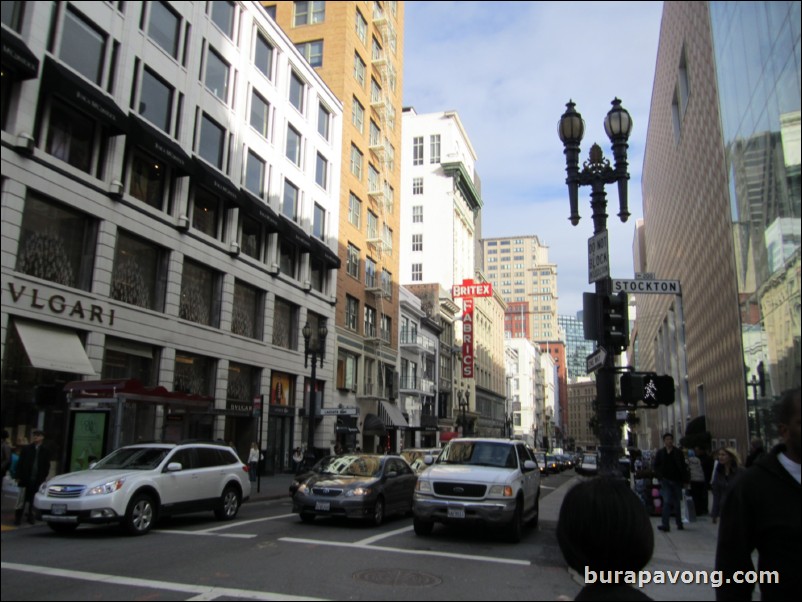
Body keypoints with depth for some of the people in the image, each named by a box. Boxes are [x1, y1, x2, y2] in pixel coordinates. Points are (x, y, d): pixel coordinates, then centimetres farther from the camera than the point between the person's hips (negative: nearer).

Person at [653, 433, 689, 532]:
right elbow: (656, 466, 6)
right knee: (666, 502, -10)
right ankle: (665, 525, -12)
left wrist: (684, 479, -7)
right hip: (665, 480, 0)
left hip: (676, 480, 0)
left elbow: (683, 467, -1)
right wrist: (661, 476, -5)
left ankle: (679, 523, 27)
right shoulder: (660, 453, 2)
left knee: (677, 503, 12)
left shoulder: (678, 452, -1)